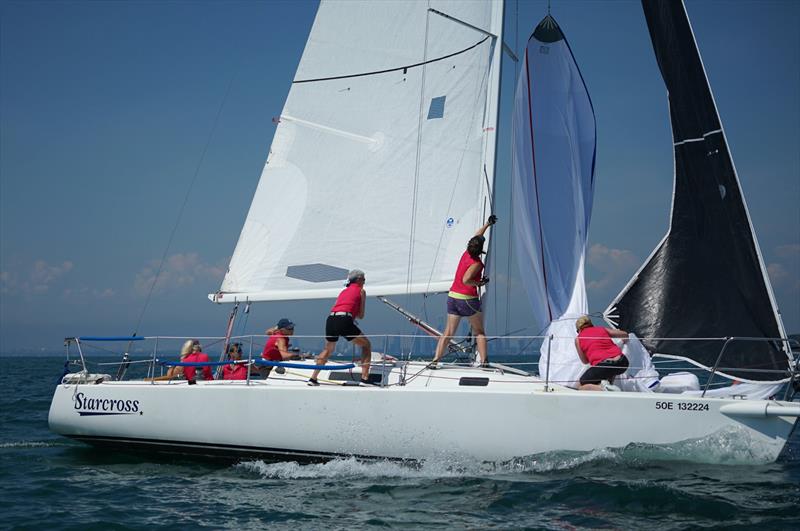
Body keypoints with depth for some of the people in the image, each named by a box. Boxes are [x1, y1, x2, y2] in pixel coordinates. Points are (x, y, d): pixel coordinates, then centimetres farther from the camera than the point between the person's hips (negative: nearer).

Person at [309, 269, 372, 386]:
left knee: (328, 349, 27)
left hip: (331, 319, 6)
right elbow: (361, 315, 14)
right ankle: (365, 378, -1)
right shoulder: (361, 291, 16)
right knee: (366, 345, 10)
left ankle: (313, 378, 22)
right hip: (344, 321, -6)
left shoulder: (344, 291, 31)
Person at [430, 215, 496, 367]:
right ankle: (484, 361, 5)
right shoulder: (476, 263, -13)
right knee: (479, 332, 8)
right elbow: (465, 280, -24)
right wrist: (480, 283, -9)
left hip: (452, 296, 7)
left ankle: (435, 360, -4)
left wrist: (487, 224, 35)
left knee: (448, 332, 4)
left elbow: (476, 237, 26)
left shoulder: (467, 253, 9)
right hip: (468, 299, -7)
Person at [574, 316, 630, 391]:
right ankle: (609, 383, 15)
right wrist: (624, 341, 52)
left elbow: (585, 361, 22)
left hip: (603, 365, -4)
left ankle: (603, 388, -10)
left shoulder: (578, 339, 15)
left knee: (581, 385, 16)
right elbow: (625, 334, 30)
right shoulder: (602, 329, 22)